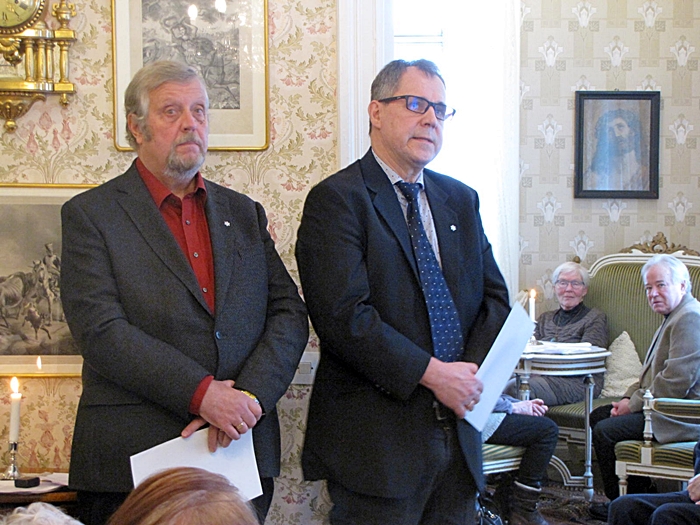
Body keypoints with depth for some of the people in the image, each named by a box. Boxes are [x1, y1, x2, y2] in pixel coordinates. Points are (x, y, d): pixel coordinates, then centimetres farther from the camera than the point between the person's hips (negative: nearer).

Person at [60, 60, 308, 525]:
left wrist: (250, 395, -11)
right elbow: (101, 331, -12)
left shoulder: (244, 213, 14)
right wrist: (201, 394, -19)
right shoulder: (90, 215, 0)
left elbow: (289, 313, 7)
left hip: (243, 456, 4)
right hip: (134, 461, -4)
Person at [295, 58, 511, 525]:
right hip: (377, 439, -6)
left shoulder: (461, 200, 15)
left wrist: (473, 372, -5)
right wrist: (431, 373, -18)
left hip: (458, 431, 6)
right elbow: (344, 315, -17)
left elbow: (494, 297, 13)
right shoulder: (336, 200, -7)